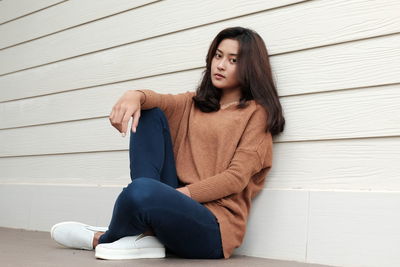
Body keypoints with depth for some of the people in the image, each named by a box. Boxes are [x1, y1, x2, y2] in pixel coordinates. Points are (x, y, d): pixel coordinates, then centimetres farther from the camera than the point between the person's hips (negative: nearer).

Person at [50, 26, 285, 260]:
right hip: (177, 204, 6)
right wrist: (136, 96, -24)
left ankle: (102, 239, 0)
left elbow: (237, 177, -7)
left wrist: (182, 193, -16)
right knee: (148, 114, -2)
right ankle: (145, 233, -14)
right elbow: (162, 100, -1)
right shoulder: (195, 103, 21)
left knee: (141, 190, -37)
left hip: (214, 226, -6)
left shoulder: (256, 112, 4)